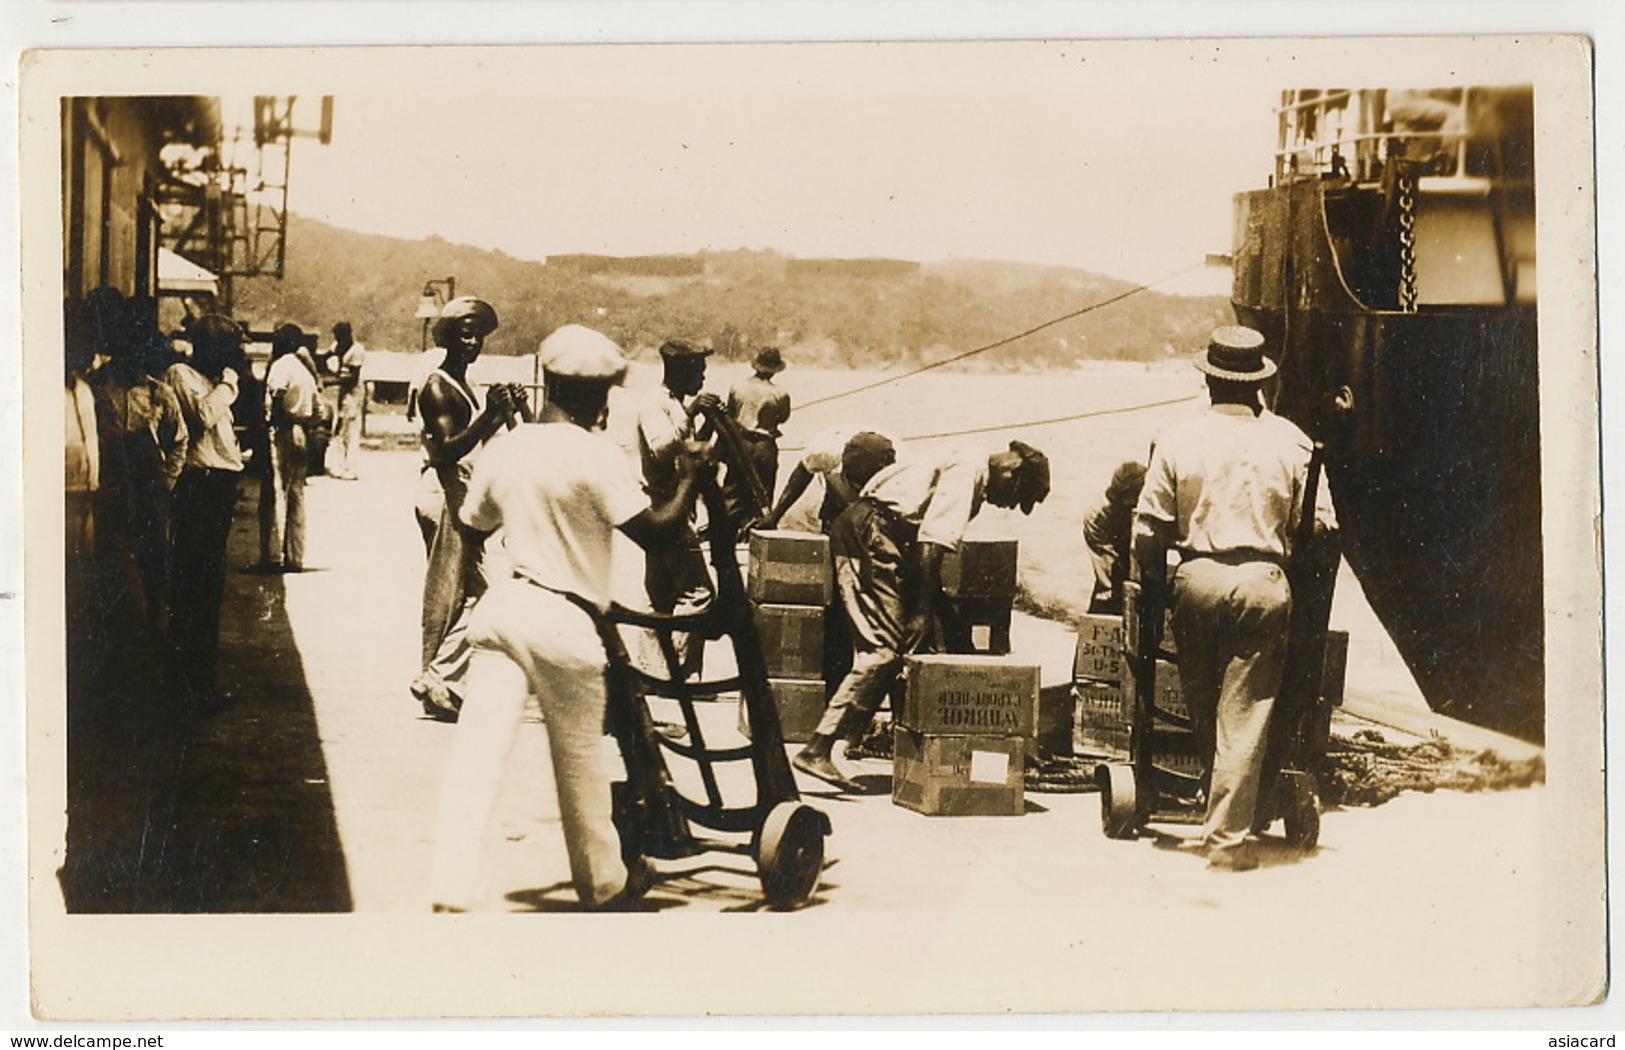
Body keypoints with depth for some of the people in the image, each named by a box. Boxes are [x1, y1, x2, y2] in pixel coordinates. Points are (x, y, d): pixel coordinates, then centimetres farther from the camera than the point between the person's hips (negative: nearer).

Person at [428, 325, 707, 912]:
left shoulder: (505, 449, 7)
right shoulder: (596, 455, -11)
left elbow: (472, 524, 18)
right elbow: (654, 530, -14)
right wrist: (688, 477, 1)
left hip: (502, 604, 4)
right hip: (562, 619, -4)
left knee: (477, 752, 0)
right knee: (580, 760, 13)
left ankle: (451, 889, -8)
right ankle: (605, 883, 31)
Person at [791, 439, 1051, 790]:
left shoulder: (971, 473, 23)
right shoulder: (969, 470, -8)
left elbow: (929, 543, 26)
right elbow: (932, 542, -17)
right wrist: (922, 612, -17)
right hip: (873, 535, -11)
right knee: (884, 649, -14)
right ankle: (817, 750, -18)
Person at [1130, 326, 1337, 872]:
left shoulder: (1177, 441, 0)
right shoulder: (1291, 442, 1)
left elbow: (1149, 525, 1)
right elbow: (1320, 523, 3)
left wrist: (1150, 580, 16)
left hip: (1196, 580, 1)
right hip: (1263, 582, 0)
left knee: (1202, 707, 17)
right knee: (1244, 714, 2)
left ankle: (1222, 809, 30)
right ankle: (1227, 837, 3)